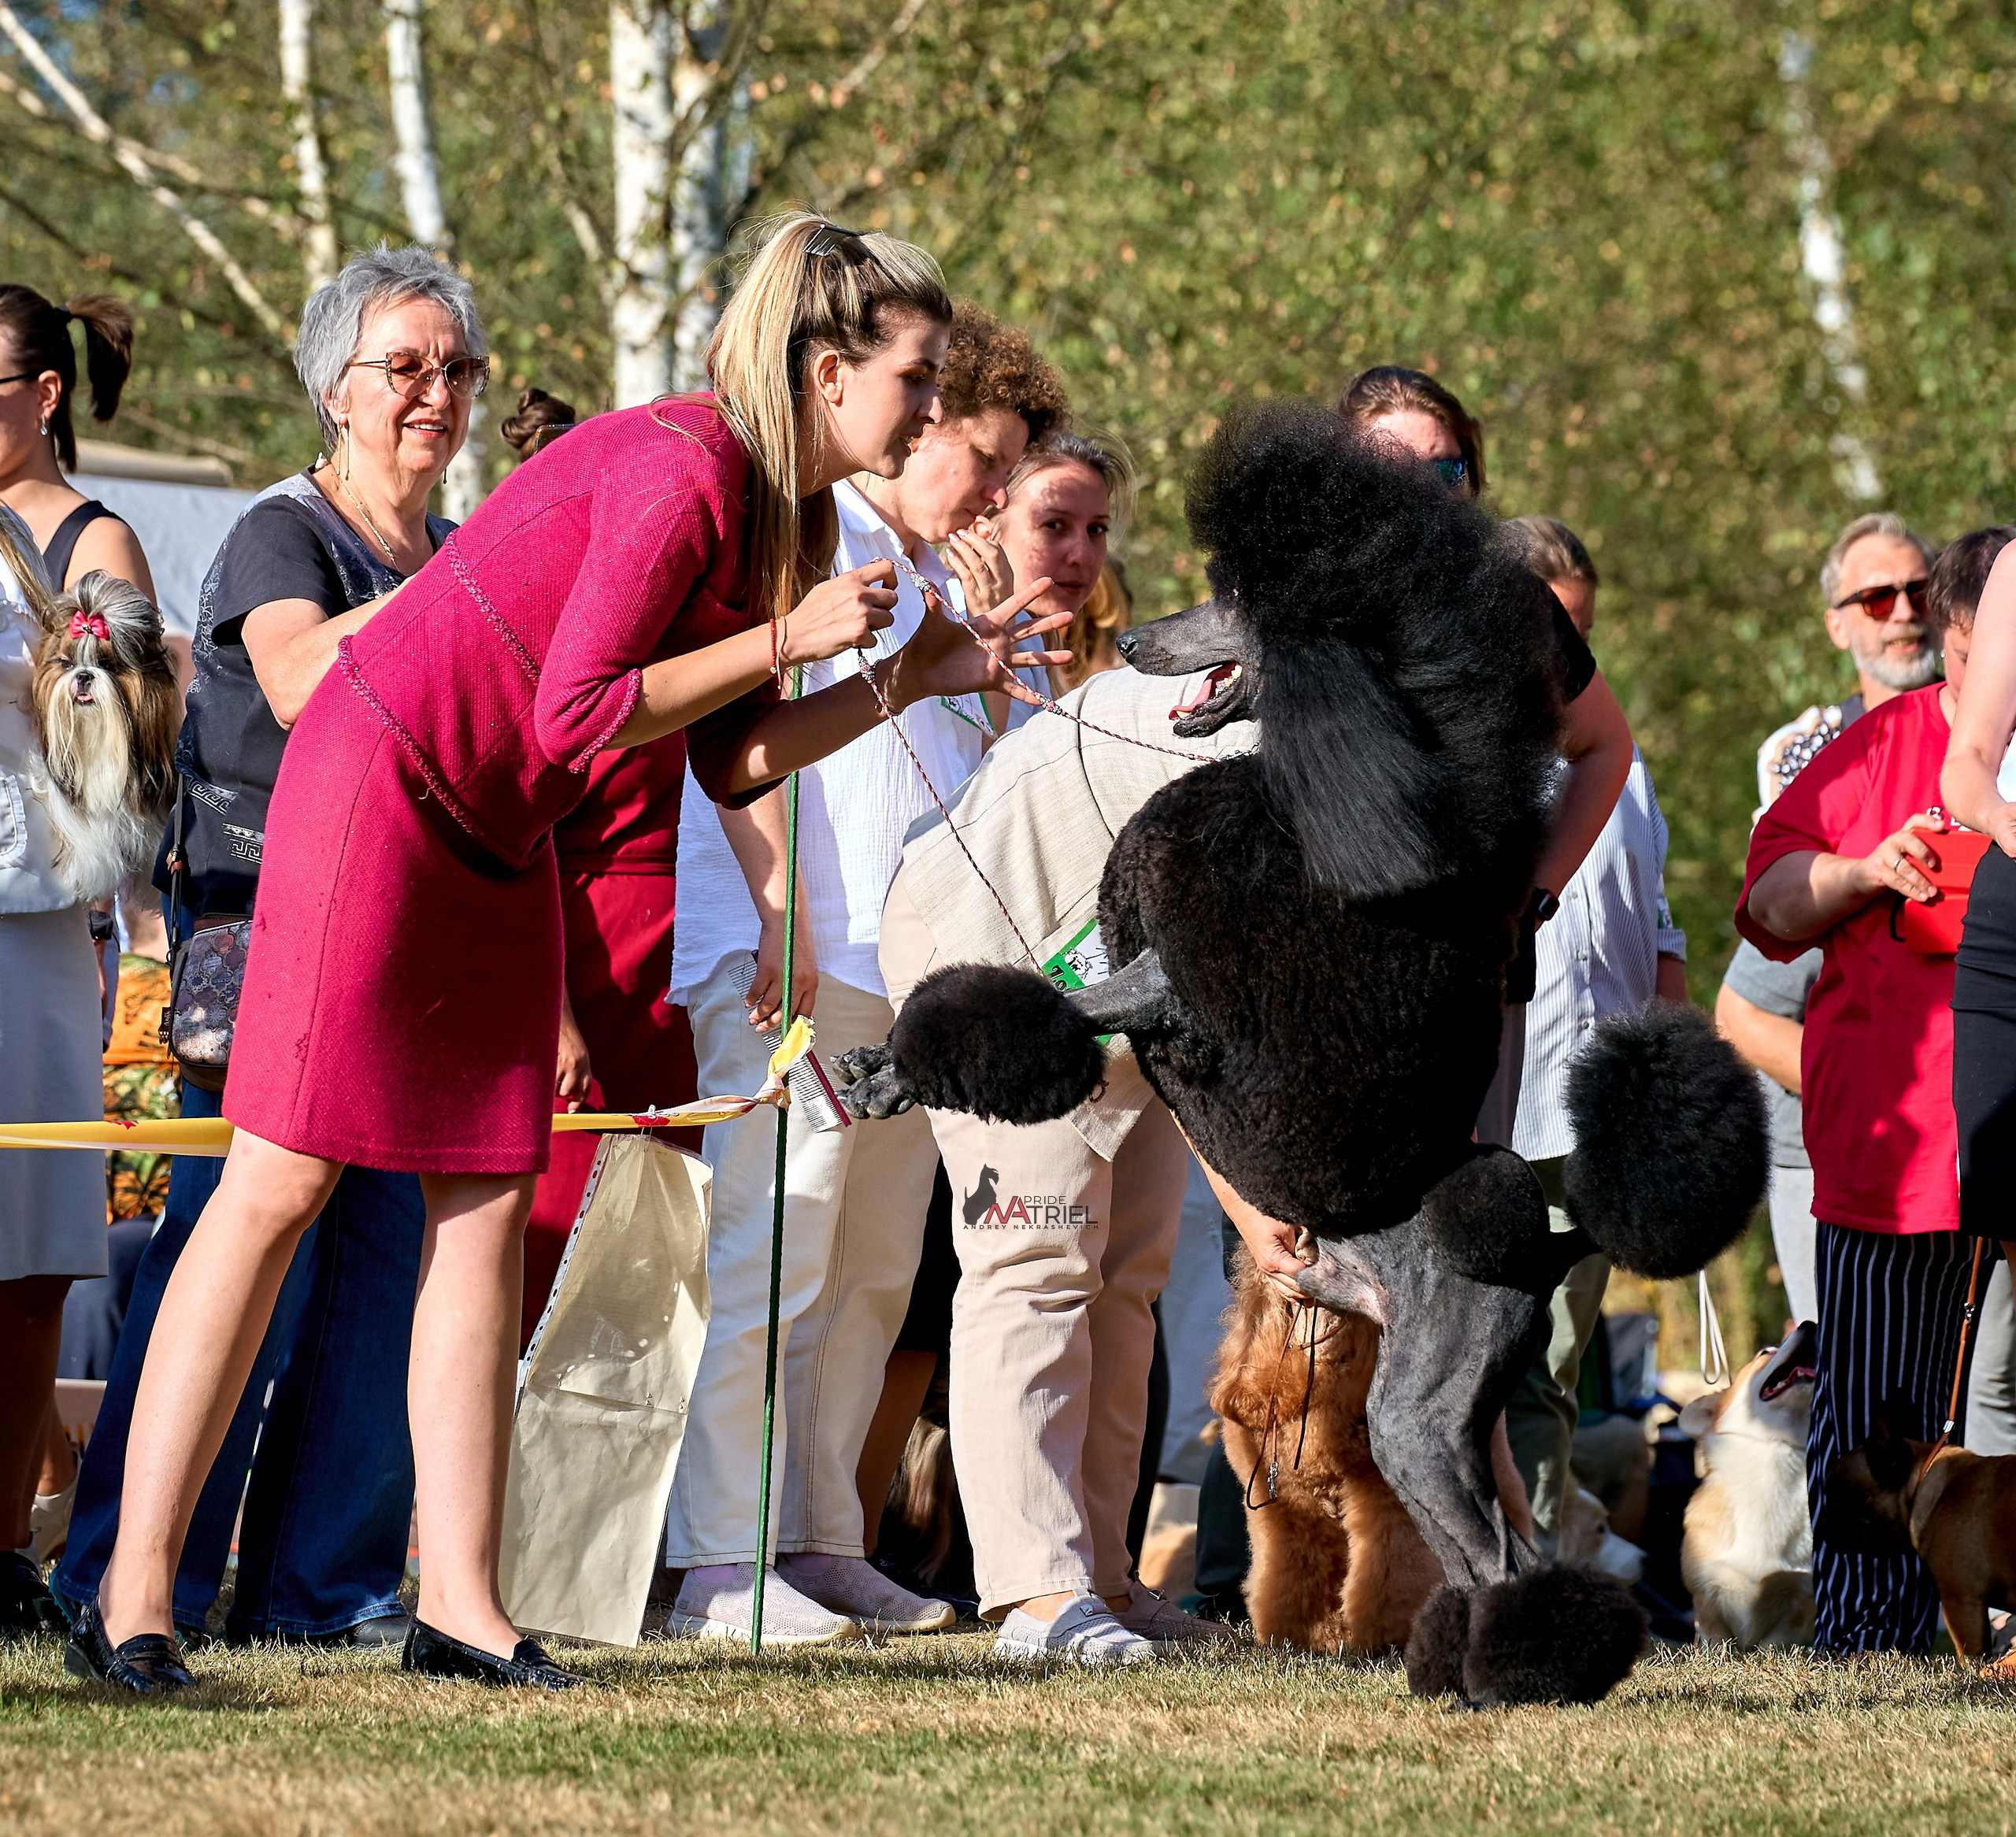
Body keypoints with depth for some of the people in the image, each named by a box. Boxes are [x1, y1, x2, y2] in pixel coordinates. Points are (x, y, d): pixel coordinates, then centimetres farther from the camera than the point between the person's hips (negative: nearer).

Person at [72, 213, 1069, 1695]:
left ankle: (461, 1603, 1)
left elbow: (736, 761, 9)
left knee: (492, 1194, 2)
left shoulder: (781, 510, 7)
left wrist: (915, 679, 2)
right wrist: (787, 639, -18)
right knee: (285, 1177, -10)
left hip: (497, 834, 9)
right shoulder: (685, 468, -21)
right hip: (382, 773, -9)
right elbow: (576, 713, -25)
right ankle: (135, 1594, -10)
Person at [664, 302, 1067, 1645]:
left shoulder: (931, 583, 25)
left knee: (874, 1273, 9)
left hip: (907, 975, 10)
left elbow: (975, 771, 28)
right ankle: (724, 1565, -13)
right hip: (796, 967, -9)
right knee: (770, 1263, -12)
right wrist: (779, 911, -18)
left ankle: (823, 1542, 14)